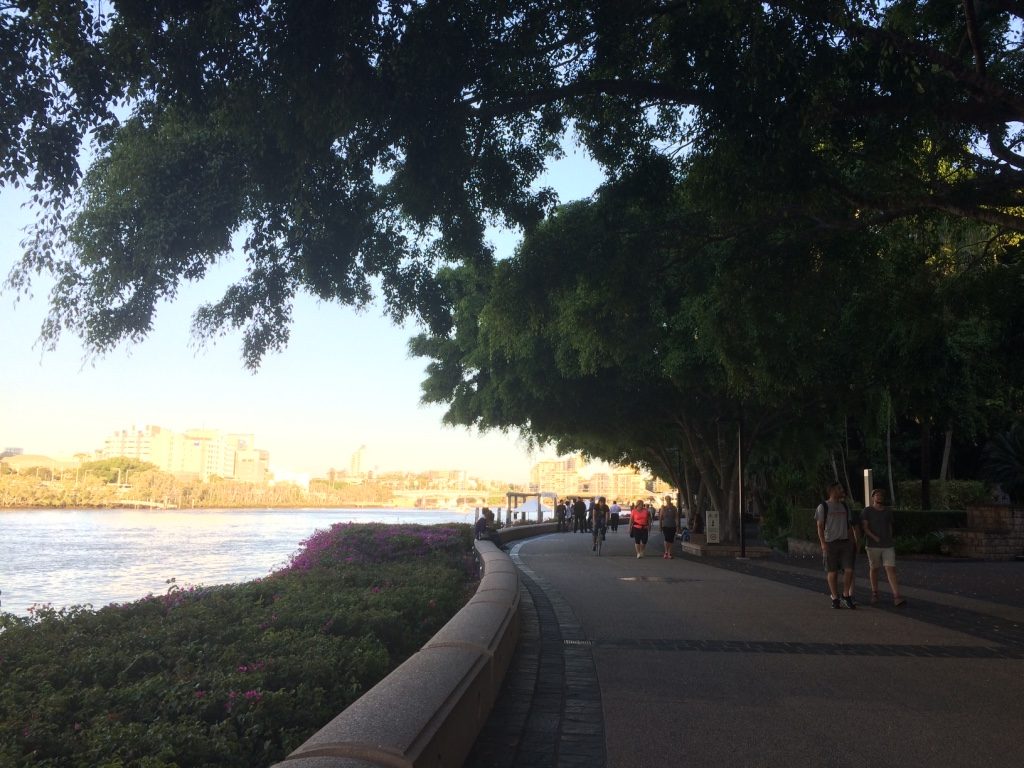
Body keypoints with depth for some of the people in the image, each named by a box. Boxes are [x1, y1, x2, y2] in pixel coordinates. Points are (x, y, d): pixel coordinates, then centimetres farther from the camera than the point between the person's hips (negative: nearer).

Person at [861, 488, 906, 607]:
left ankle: (897, 597, -14)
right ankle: (875, 593, 25)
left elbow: (890, 527, 18)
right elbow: (864, 527, -8)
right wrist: (874, 537, -21)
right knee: (874, 569, 9)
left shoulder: (888, 511, 10)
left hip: (887, 546, 2)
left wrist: (890, 541, 16)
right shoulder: (867, 511, -2)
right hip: (872, 545, -2)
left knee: (891, 570, -8)